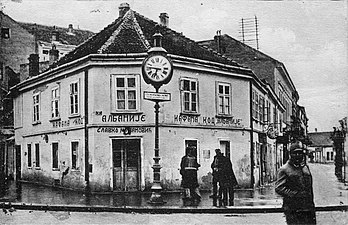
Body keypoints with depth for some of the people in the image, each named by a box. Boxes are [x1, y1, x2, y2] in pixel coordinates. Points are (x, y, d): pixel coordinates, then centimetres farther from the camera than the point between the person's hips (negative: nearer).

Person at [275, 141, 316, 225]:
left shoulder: (305, 168, 16)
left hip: (307, 208, 6)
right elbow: (278, 188, -13)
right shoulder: (284, 170, -4)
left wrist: (312, 208, 18)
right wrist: (294, 194, -19)